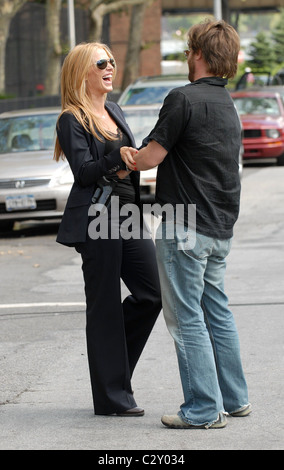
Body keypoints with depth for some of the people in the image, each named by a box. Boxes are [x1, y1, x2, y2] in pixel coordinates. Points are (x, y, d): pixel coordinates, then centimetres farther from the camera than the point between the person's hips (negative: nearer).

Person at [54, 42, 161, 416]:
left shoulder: (115, 112, 17)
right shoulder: (71, 120, -7)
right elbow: (84, 171, -18)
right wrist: (118, 157, -30)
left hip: (129, 214, 8)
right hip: (97, 220, -8)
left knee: (151, 294, 4)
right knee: (105, 305, -3)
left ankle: (112, 365, 23)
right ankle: (112, 398, 4)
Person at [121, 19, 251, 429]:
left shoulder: (184, 98, -15)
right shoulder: (227, 105, 15)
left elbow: (151, 157, -16)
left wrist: (127, 155, 6)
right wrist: (141, 159, 18)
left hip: (186, 228, -9)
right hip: (220, 227, 9)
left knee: (187, 318, -3)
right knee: (217, 312, 17)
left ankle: (204, 410, -1)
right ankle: (234, 399, 22)